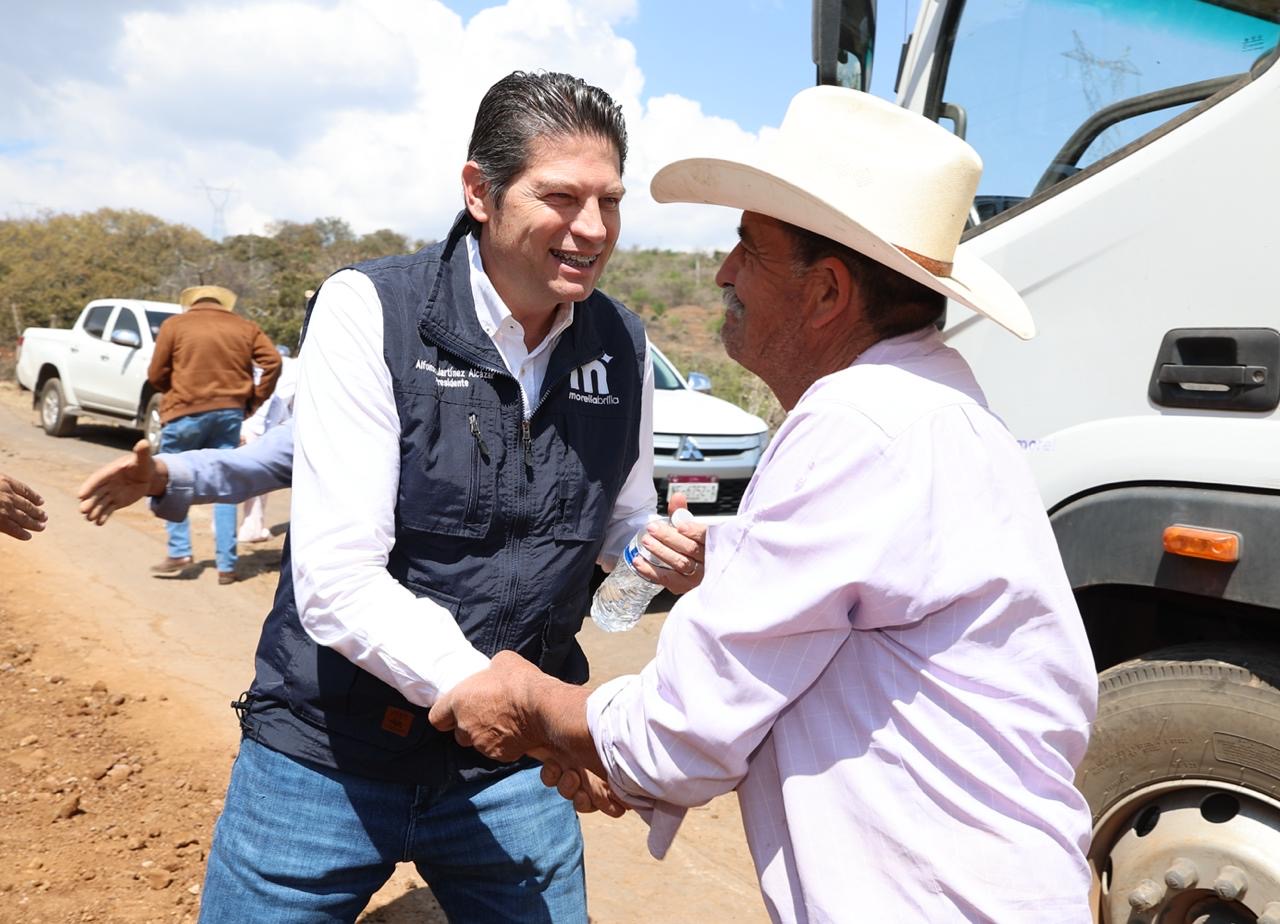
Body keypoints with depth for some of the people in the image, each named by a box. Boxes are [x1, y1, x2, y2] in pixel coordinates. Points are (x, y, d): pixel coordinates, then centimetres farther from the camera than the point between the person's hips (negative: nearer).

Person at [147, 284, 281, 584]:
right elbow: (273, 361, -2)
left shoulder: (174, 325, 3)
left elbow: (156, 375, 1)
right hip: (231, 411, 3)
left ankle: (180, 553, 10)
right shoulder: (244, 327, 9)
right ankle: (227, 565, 8)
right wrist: (254, 400, 3)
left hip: (186, 411, -2)